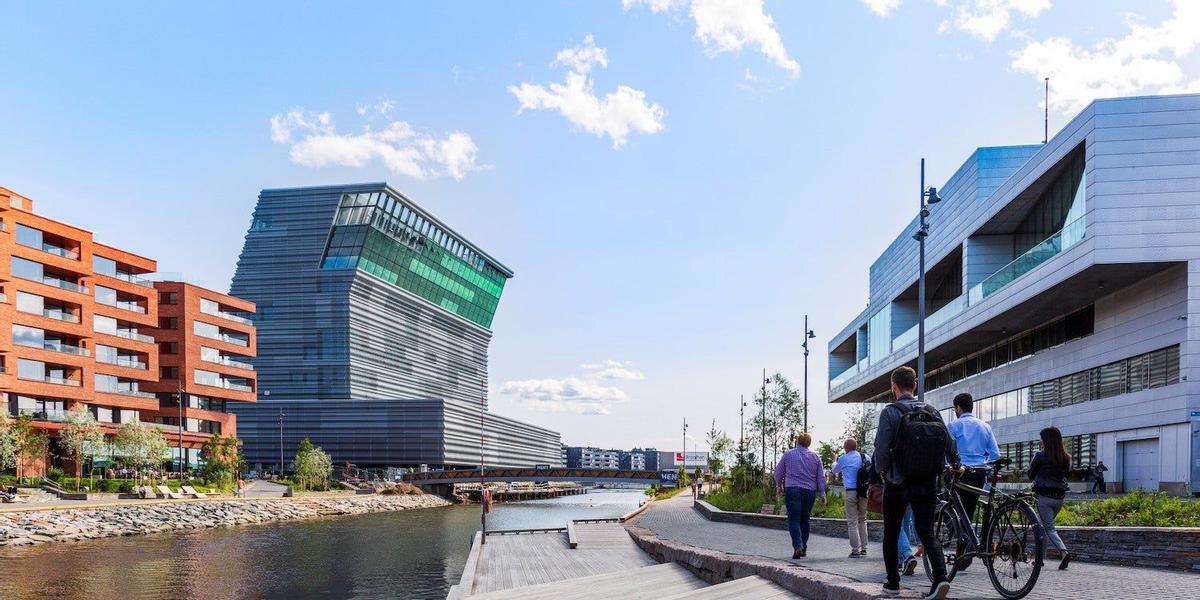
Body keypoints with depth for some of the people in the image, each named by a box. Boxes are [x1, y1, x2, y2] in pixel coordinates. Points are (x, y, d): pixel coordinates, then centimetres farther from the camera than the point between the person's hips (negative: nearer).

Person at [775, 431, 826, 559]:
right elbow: (821, 477, 7)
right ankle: (804, 548, 17)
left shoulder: (788, 454, 2)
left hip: (792, 490, -3)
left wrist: (779, 485, 26)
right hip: (810, 491, 3)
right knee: (805, 520, 14)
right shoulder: (815, 456, 7)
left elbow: (778, 472, 9)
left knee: (794, 520, -5)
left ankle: (798, 546, -23)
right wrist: (822, 493, 11)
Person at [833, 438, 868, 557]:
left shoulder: (844, 459, -1)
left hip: (851, 492, -4)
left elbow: (835, 470, 18)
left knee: (852, 522, 0)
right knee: (862, 520, 17)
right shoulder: (865, 458, 7)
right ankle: (863, 548, 17)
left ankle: (856, 550, -4)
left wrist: (834, 461, 37)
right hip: (864, 492, 4)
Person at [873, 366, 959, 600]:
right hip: (927, 484, 3)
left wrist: (882, 471, 3)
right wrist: (956, 466, 25)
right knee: (927, 533, 6)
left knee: (891, 534, 12)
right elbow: (950, 443, 5)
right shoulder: (932, 411, 3)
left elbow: (881, 449, -16)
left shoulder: (890, 412, -10)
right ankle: (940, 577, -14)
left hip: (898, 483, -3)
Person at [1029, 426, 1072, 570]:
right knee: (1044, 526, 20)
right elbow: (1066, 473, 18)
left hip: (1045, 497, -6)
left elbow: (1031, 475, 3)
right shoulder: (1066, 458, 5)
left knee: (1049, 529, -3)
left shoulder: (1040, 456, -9)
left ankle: (1064, 552, -25)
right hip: (1060, 497, 6)